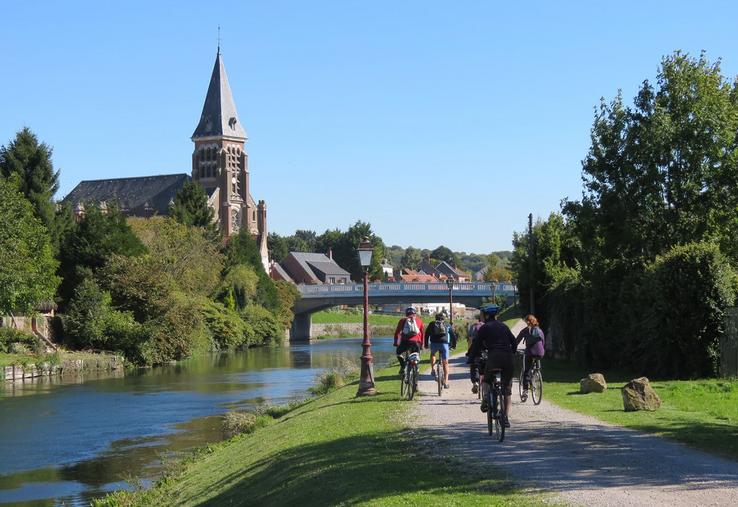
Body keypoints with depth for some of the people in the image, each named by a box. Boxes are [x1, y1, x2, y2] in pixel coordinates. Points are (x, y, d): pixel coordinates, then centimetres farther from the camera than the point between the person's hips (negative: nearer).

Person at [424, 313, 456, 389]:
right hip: (444, 344, 0)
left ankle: (433, 369, 13)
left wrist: (426, 344, 21)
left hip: (434, 343, 0)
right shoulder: (447, 326, 21)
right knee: (445, 363, 9)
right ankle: (446, 382, 3)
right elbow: (453, 335, 22)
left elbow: (427, 334, 15)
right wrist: (454, 345, 34)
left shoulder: (432, 324, 19)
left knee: (432, 354, 34)